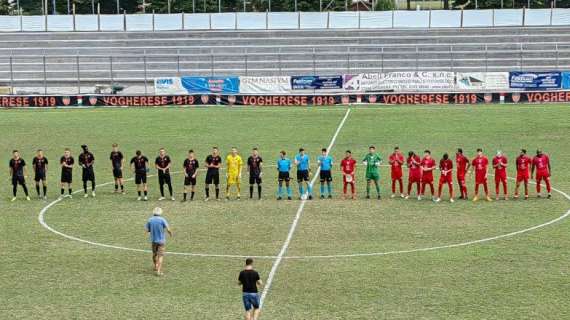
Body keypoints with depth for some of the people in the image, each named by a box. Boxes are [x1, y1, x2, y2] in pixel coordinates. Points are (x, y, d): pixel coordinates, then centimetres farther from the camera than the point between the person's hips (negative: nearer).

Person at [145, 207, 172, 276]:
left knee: (154, 254, 22)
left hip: (153, 240, 4)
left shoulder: (150, 220, -2)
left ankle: (156, 267, 40)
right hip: (161, 240, -4)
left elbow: (147, 230, 2)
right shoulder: (162, 219, -12)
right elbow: (168, 229, -14)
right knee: (161, 255, -1)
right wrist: (171, 234, 7)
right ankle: (159, 271, -9)